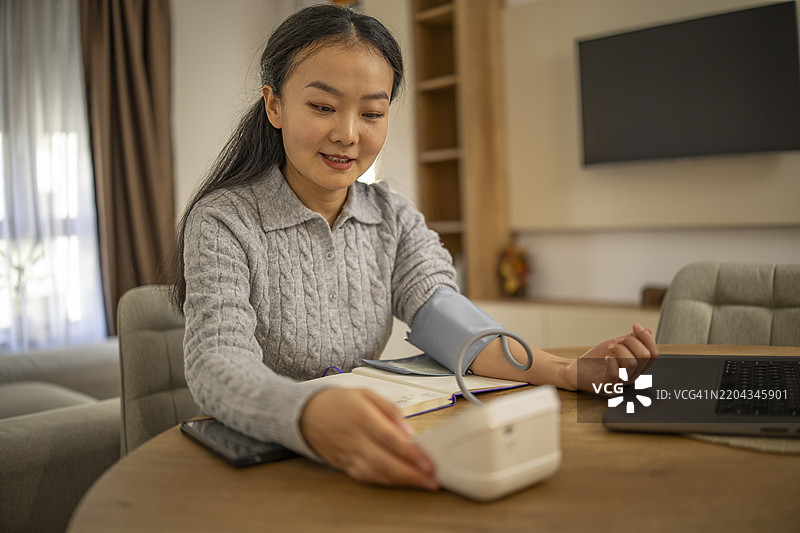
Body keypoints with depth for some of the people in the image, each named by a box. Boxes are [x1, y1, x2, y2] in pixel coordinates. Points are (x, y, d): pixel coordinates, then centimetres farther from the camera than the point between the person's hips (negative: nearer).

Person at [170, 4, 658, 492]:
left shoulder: (397, 219, 5)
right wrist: (311, 415, -45)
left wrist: (566, 372, -28)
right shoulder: (224, 222, -10)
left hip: (368, 460, 2)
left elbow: (439, 313, -11)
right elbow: (217, 364, -24)